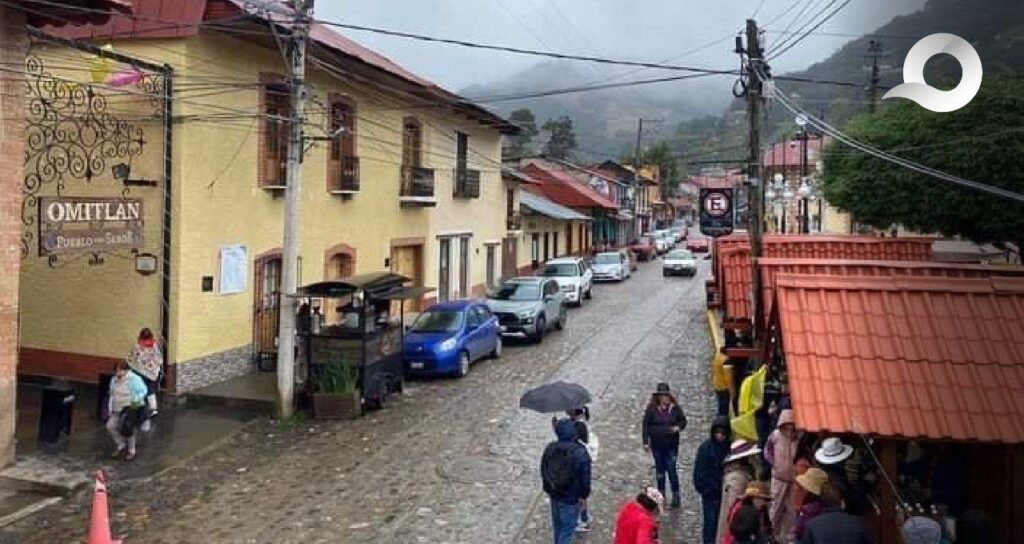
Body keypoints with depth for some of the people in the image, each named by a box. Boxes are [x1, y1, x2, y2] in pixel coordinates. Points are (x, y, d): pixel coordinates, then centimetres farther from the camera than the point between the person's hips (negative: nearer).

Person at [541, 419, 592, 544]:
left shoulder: (550, 448, -6)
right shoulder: (580, 453, -24)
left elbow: (543, 471, 5)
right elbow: (585, 477, -17)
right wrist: (583, 495, -2)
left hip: (554, 494, 5)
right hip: (571, 498, -5)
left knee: (557, 524, 24)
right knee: (567, 528, 7)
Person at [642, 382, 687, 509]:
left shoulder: (675, 408, -7)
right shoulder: (652, 408, -8)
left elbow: (683, 420, 6)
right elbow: (646, 424, -2)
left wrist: (678, 427, -16)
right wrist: (646, 442, -4)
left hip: (672, 444, -1)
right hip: (657, 444, 1)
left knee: (671, 469, -4)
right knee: (659, 469, 14)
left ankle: (676, 496, 6)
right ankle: (661, 493, 29)